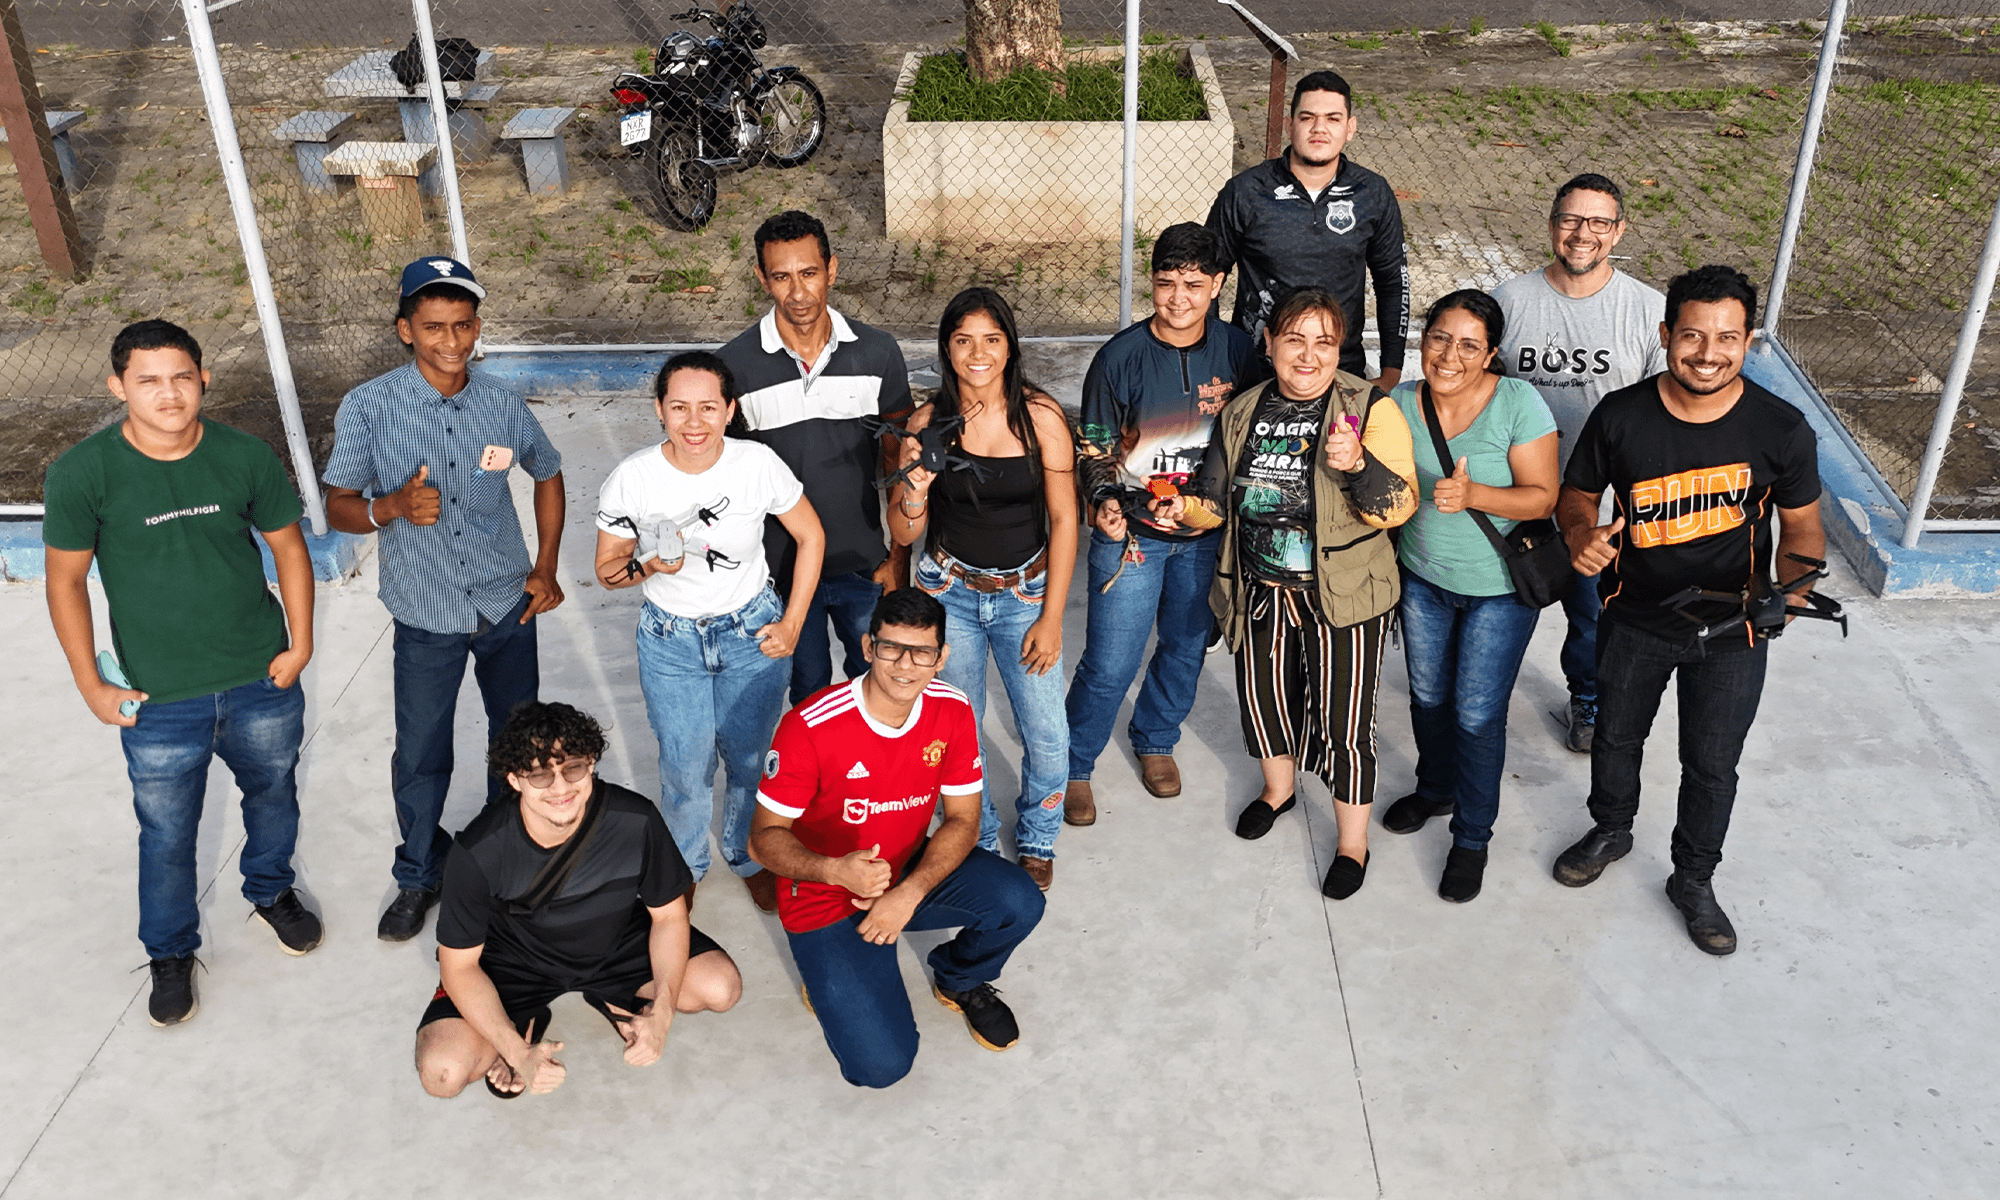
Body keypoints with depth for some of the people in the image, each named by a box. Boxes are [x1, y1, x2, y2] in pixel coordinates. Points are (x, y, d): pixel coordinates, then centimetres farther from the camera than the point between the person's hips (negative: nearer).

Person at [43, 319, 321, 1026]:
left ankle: (271, 892, 53)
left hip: (263, 683, 2)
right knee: (167, 835, 13)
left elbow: (289, 548, 3)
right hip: (160, 702, -2)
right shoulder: (82, 474, -15)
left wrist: (301, 644, -2)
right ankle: (171, 954, 38)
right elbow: (66, 582, -6)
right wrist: (91, 685, -6)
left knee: (273, 794, 24)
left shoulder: (245, 456, -9)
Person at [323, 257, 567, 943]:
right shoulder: (367, 409, -12)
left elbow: (548, 475, 11)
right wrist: (394, 507, -29)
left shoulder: (504, 405, -5)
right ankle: (419, 879, 33)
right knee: (419, 759, 8)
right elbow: (338, 508, -7)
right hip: (426, 620, -2)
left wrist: (546, 567, 4)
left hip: (508, 607, 2)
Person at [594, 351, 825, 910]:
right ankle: (683, 866, 38)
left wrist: (792, 623, -5)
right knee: (686, 768, 8)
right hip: (670, 641, 0)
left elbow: (811, 536, -3)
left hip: (752, 633, 0)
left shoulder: (759, 465, -17)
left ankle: (750, 858, 42)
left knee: (752, 759, 13)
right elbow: (607, 568, -4)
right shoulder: (631, 480, -17)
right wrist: (647, 567, -27)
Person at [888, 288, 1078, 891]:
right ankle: (975, 841, 32)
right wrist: (915, 488, -25)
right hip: (949, 592, 1)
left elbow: (1063, 519, -4)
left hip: (1025, 593, 0)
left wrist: (1051, 617, -6)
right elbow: (903, 534, -3)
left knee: (1048, 737, -2)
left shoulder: (1041, 417, -10)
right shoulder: (929, 423, -7)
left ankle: (1035, 840, 28)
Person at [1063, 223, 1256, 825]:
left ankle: (1155, 739, 46)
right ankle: (1072, 764, 24)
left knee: (1186, 646, 20)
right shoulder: (1120, 358, -15)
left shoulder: (1238, 350, -7)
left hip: (1207, 532, 3)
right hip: (1131, 531, -3)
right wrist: (1105, 501, -23)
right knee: (1110, 665, 0)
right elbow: (1094, 448, -7)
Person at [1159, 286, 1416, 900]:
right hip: (1261, 589, 5)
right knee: (1262, 694, 21)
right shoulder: (1242, 413, 1)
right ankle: (1279, 787, 52)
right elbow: (1219, 498, 10)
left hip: (1343, 595, -5)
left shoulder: (1370, 408, -13)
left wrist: (1357, 465, -36)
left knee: (1343, 721, 1)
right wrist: (1185, 508, -11)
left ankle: (1353, 842, 24)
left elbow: (1399, 507, -18)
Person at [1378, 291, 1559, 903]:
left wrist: (1473, 495, -33)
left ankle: (1472, 837, 22)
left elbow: (1542, 496, -18)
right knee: (1427, 696, 20)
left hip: (1500, 587, -4)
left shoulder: (1518, 404, -19)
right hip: (1422, 578, 4)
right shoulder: (1401, 402, -7)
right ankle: (1435, 789, 47)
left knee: (1478, 714, 2)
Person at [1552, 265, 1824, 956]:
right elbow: (1577, 492, -1)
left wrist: (1793, 586, -23)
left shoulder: (1781, 430, -16)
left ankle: (1694, 879, 40)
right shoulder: (1619, 417, -16)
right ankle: (1611, 830, 52)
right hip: (1635, 620, 1)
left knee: (1712, 765, 15)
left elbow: (1802, 524, -3)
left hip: (1732, 634, -1)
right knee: (1616, 736, 22)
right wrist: (1580, 531, -24)